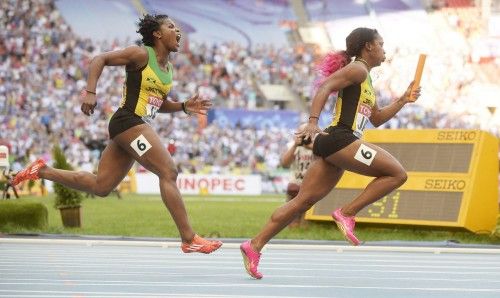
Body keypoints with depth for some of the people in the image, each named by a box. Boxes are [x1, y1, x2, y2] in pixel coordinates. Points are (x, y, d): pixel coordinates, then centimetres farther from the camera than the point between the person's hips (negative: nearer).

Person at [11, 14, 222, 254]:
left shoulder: (168, 68, 19)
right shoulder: (142, 55, -6)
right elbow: (100, 59, -9)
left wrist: (185, 107, 11)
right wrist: (90, 93, -21)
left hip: (138, 127, 10)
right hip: (129, 122, -10)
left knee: (100, 186, 8)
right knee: (169, 172, -16)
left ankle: (43, 171, 18)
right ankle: (189, 239, -17)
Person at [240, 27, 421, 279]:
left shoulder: (365, 79, 28)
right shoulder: (357, 69, -3)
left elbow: (377, 118, 35)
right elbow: (324, 87, -16)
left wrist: (403, 100, 27)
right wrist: (313, 122, -27)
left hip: (334, 145, 10)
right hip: (339, 139, -10)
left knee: (303, 201, 5)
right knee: (397, 173, -10)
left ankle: (254, 246, 2)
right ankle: (346, 213, -11)